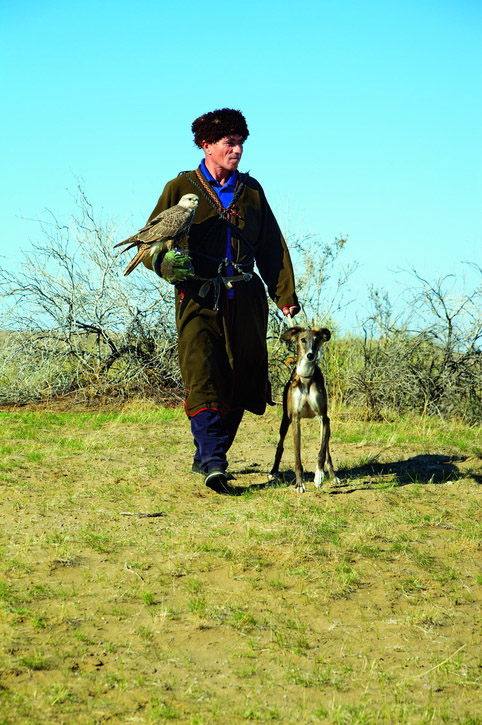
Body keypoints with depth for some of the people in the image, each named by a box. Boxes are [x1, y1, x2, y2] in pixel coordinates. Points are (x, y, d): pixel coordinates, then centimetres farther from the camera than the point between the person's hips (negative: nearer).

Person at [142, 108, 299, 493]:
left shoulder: (250, 190, 16)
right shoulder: (181, 188, 5)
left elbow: (272, 246, 17)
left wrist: (285, 293, 9)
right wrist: (164, 261, -19)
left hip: (244, 300, 4)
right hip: (199, 298, -4)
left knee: (240, 382, 3)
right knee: (203, 379, -17)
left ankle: (207, 456, 17)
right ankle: (213, 463, -22)